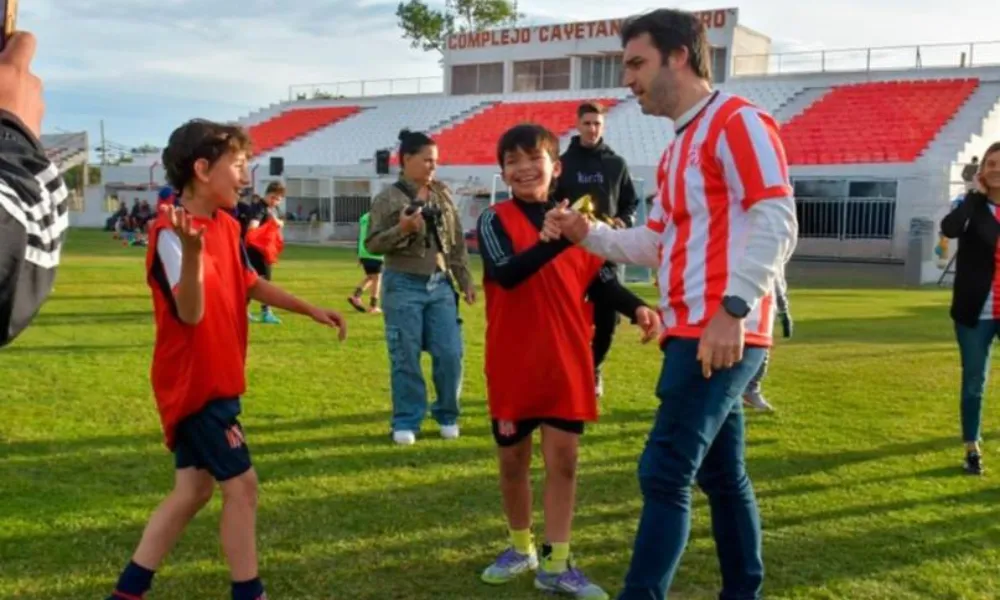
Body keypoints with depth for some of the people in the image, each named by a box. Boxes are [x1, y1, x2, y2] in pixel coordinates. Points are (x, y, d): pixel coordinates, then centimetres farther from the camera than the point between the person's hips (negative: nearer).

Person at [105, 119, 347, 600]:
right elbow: (190, 313, -31)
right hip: (194, 384, -9)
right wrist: (192, 250, -47)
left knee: (192, 490, 13)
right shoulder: (171, 233, -21)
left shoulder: (227, 226, 7)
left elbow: (248, 282, 22)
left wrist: (311, 311, 24)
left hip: (215, 381, 9)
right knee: (241, 485, -3)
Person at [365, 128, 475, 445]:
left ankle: (447, 415, 21)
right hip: (404, 285, -4)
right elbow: (372, 244, -6)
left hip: (441, 284, 4)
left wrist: (465, 281, 11)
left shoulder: (442, 194, 9)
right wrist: (401, 230, -22)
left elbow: (457, 242, 12)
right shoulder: (387, 199, -5)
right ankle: (406, 421, 15)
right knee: (405, 357, 2)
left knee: (450, 354, 2)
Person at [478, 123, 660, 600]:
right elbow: (506, 272, -25)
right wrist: (557, 240, -37)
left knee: (563, 458, 4)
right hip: (512, 364, -2)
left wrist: (637, 308, -11)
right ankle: (521, 547, 32)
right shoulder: (495, 220, -6)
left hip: (567, 362, 2)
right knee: (513, 458, 12)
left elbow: (600, 282, 8)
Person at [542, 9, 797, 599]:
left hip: (722, 335, -10)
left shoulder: (738, 121, -7)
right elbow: (656, 243, 23)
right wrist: (587, 233, 9)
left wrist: (732, 309, -26)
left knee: (665, 472, -11)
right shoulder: (679, 150, 22)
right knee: (722, 475, 15)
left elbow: (777, 221, -18)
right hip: (693, 335, 10)